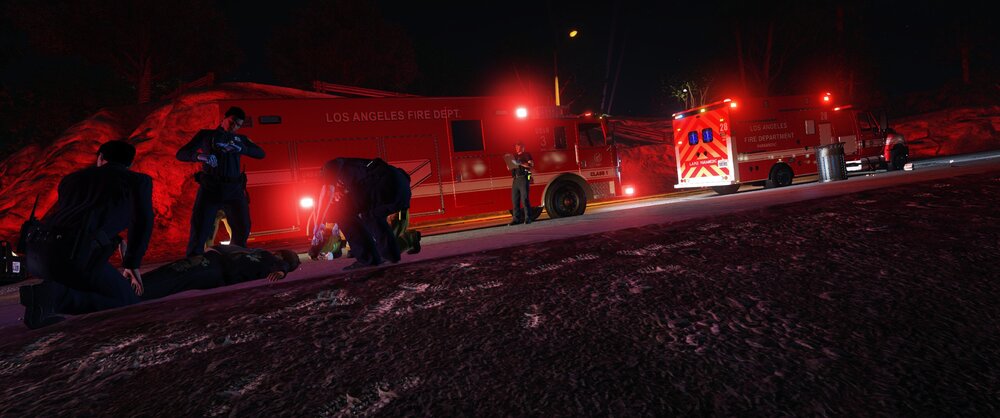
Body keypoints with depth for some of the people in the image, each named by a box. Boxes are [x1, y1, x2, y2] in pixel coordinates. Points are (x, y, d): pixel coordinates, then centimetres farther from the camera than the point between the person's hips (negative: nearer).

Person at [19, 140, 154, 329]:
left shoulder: (73, 177, 29)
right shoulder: (139, 180, 14)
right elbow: (142, 224, 13)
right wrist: (132, 265, 27)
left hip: (35, 254, 7)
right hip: (75, 254, -6)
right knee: (128, 303, 7)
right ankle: (54, 296, -13)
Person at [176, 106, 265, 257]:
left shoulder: (241, 139, 20)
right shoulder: (206, 134, 13)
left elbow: (260, 153, 6)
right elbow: (181, 153, 5)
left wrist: (240, 149, -13)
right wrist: (200, 156, -18)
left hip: (234, 190, 2)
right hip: (210, 189, -2)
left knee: (242, 230, 3)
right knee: (199, 232, -7)